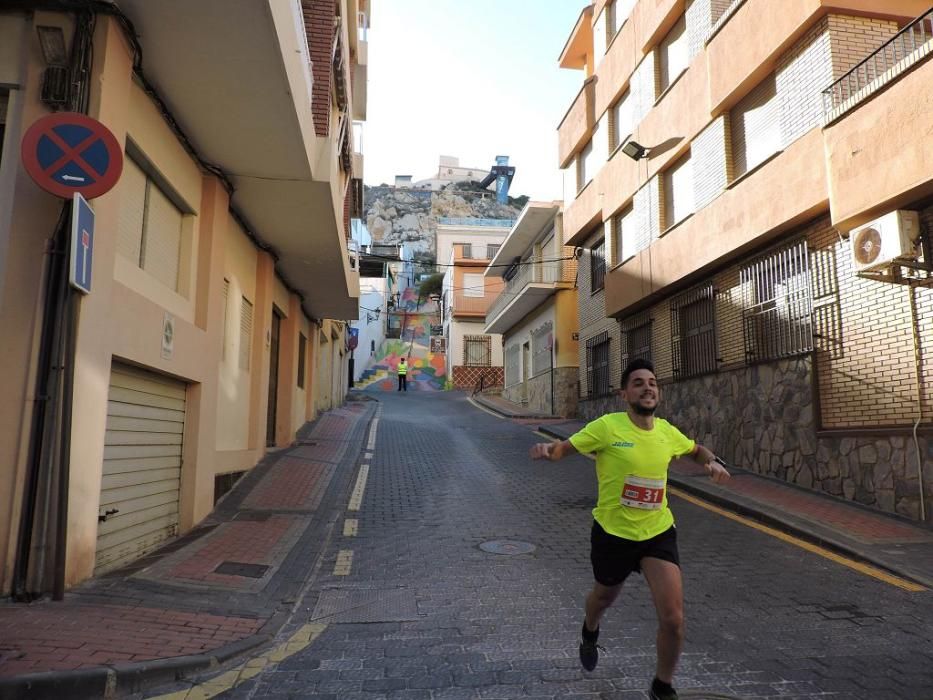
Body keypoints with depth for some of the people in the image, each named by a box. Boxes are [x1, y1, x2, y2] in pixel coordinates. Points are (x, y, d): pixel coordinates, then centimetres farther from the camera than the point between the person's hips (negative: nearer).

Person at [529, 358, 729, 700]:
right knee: (604, 597, 23)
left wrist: (712, 462, -4)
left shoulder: (667, 431, -3)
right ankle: (590, 634, 61)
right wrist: (548, 449, -40)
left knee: (673, 618, -9)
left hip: (658, 532, 3)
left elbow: (697, 449, 18)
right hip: (613, 533, -2)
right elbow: (564, 447, -17)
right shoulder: (607, 426, -17)